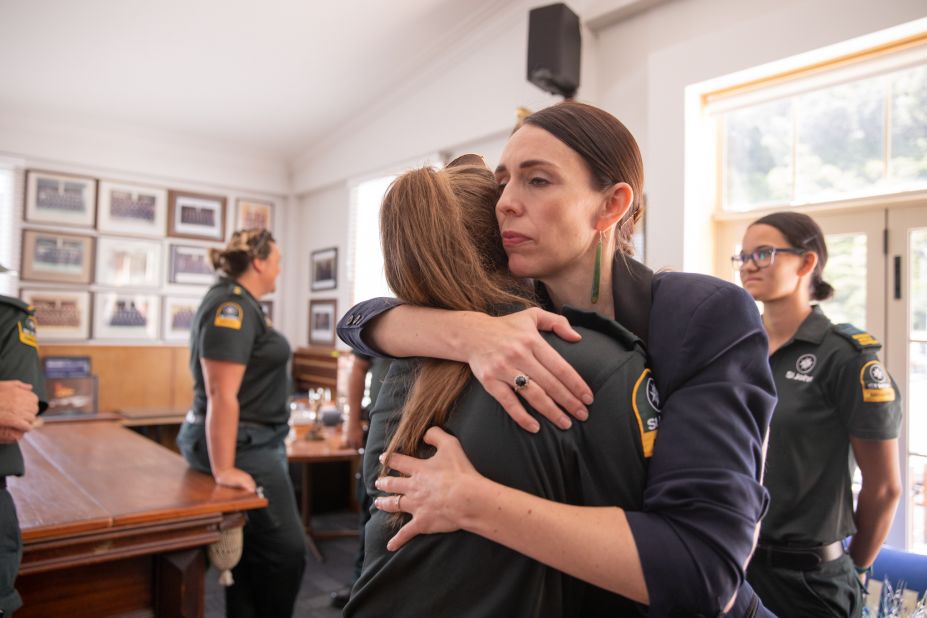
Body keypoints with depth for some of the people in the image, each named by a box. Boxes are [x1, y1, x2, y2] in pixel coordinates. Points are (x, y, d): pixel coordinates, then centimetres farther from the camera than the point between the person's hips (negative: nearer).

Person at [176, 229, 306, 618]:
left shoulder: (240, 303, 13)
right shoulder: (231, 306, -18)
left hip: (252, 441, 10)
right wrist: (224, 470, -24)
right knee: (285, 551, -3)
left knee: (253, 549, 16)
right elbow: (221, 394, -24)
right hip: (243, 446, -10)